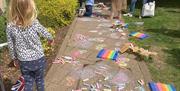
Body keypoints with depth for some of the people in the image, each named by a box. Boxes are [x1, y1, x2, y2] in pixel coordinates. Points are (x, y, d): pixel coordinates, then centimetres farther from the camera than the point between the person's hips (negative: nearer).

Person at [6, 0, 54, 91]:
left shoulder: (10, 27, -16)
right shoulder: (35, 23, -20)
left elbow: (11, 46, -4)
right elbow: (45, 33, -1)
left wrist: (14, 58, 14)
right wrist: (51, 39, 21)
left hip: (24, 62, 1)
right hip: (38, 59, 0)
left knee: (28, 83, 20)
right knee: (40, 80, 23)